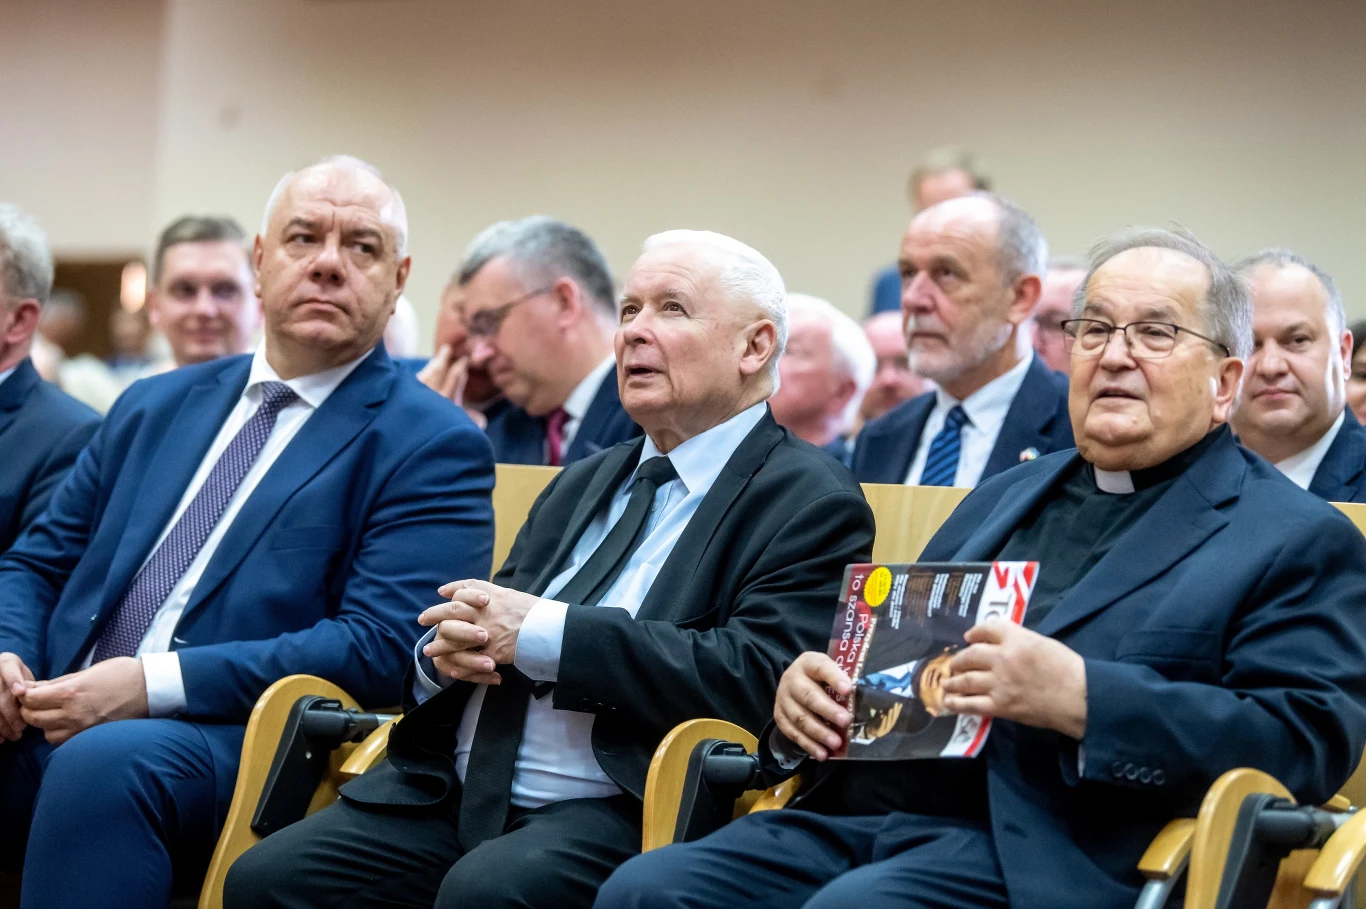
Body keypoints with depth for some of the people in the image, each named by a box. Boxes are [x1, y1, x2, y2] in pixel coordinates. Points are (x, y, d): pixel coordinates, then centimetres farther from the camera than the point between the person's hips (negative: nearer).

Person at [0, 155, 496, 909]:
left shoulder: (430, 446, 4)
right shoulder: (157, 407, 23)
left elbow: (383, 649, -9)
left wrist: (155, 684, -16)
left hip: (236, 745, -4)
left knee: (104, 762, -36)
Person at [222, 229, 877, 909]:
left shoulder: (811, 503, 0)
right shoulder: (583, 485, 25)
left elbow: (755, 676, -15)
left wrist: (541, 632, -16)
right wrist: (450, 648, -5)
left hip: (619, 810, -7)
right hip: (460, 792, 7)